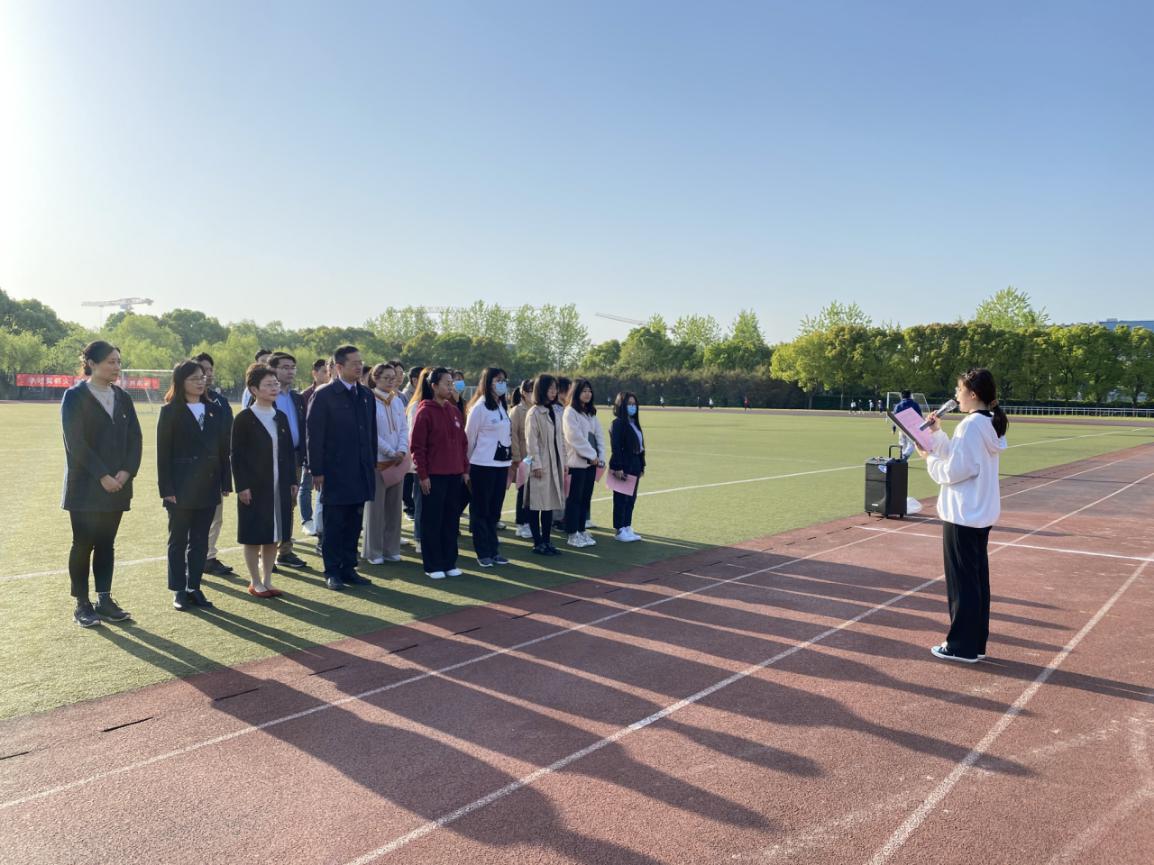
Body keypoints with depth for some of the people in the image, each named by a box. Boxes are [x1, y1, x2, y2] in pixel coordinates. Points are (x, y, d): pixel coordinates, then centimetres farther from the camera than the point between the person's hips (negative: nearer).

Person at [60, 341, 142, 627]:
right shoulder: (75, 396, -7)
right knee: (83, 544, 1)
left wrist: (127, 472, -7)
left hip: (117, 486, 5)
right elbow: (75, 442, -13)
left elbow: (135, 439, 7)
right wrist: (102, 476, -16)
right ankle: (82, 604, 11)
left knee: (106, 544, 9)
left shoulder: (123, 398, 10)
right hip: (85, 486, -5)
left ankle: (104, 600, 16)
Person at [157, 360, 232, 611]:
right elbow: (163, 452, -6)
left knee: (200, 540, 9)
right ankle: (179, 591, 15)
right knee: (178, 540, 6)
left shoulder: (215, 410, 8)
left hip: (208, 487, 4)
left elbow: (223, 449, 8)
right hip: (181, 487, -4)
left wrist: (226, 483, 4)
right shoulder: (170, 411, -4)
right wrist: (166, 488, -12)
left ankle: (194, 587, 18)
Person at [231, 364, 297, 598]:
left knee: (273, 535, 10)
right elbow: (237, 455, -9)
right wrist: (242, 486, -14)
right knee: (254, 536, 3)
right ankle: (255, 582, 15)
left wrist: (292, 481, 6)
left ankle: (267, 581, 21)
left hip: (279, 486, 5)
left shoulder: (281, 417, 9)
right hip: (254, 487, -5)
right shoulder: (244, 419, -7)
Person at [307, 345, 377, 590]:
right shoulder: (324, 395, -8)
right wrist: (317, 471, -11)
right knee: (334, 525, 4)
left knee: (354, 524, 11)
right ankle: (332, 572, 15)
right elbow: (315, 435, -9)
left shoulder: (366, 394, 10)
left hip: (361, 472, 5)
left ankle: (348, 569, 21)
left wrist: (373, 464, 11)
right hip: (335, 472, -5)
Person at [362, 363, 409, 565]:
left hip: (397, 461, 6)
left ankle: (391, 548, 18)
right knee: (375, 507, -1)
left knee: (394, 506, 9)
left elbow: (404, 428, 9)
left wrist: (402, 451, -6)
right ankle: (373, 552, 9)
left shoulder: (397, 401, 10)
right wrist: (391, 452, -12)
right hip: (377, 460, -6)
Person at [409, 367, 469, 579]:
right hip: (433, 476, -6)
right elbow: (417, 446, -10)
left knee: (452, 521, 10)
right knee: (432, 521, 3)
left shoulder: (454, 411, 10)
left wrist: (465, 469, 10)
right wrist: (422, 474, -12)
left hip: (455, 475, 6)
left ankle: (449, 562, 20)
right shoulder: (424, 412, -8)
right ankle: (432, 566, 11)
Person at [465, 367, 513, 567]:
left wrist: (509, 463, 11)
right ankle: (483, 553, 12)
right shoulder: (479, 407, -10)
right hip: (483, 466, -6)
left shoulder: (502, 406, 11)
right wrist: (467, 465, 1)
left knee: (494, 511, 12)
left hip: (501, 465, 6)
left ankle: (494, 550, 20)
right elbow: (469, 438, -5)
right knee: (481, 511, 4)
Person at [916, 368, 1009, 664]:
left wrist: (929, 458, -4)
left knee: (962, 581, 0)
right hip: (980, 513, 9)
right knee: (977, 579, 14)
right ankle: (975, 643, 22)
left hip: (963, 515, -9)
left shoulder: (971, 425, -19)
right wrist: (937, 433, 8)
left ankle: (962, 646, 9)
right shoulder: (989, 423, 9)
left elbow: (954, 470, -19)